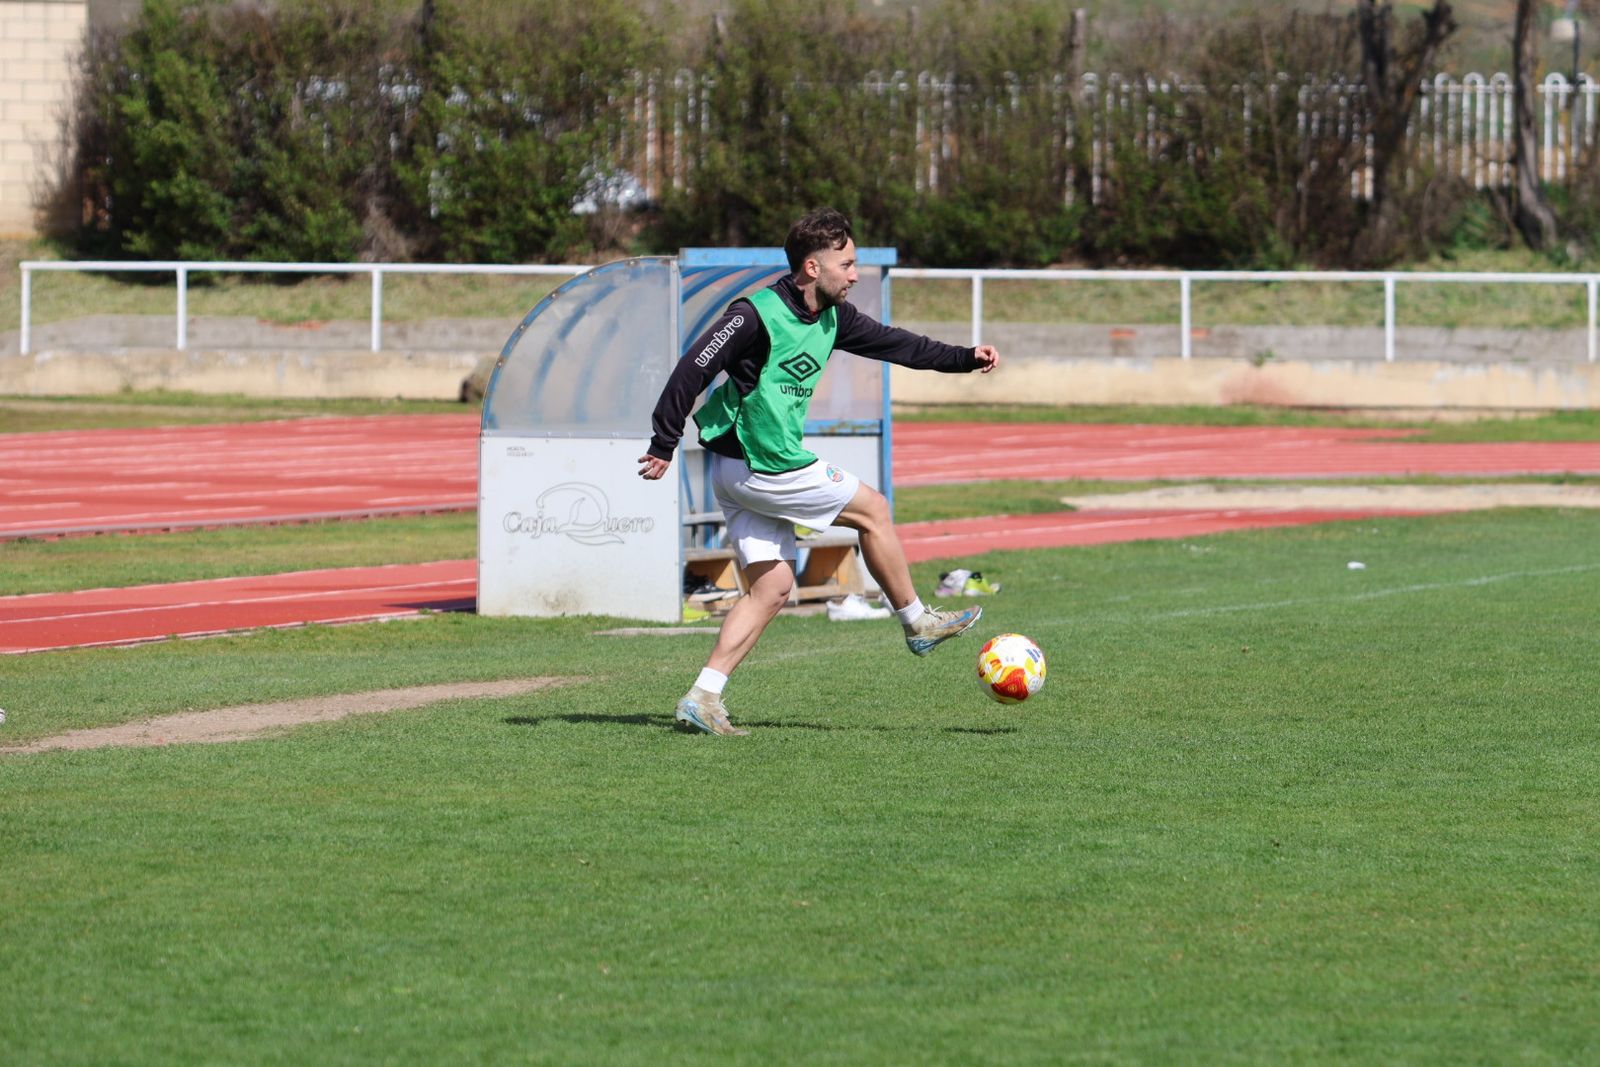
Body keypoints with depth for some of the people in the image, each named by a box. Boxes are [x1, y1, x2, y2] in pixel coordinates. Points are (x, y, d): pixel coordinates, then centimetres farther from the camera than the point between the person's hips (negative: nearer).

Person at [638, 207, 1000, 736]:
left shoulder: (832, 317, 7)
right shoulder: (758, 315, -19)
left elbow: (891, 342, 18)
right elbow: (694, 369, -19)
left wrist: (966, 358, 13)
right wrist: (663, 445, -19)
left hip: (742, 474, 9)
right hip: (762, 468, -9)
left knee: (772, 587, 7)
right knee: (872, 509, 5)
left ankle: (702, 698, 2)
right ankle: (918, 623, 21)